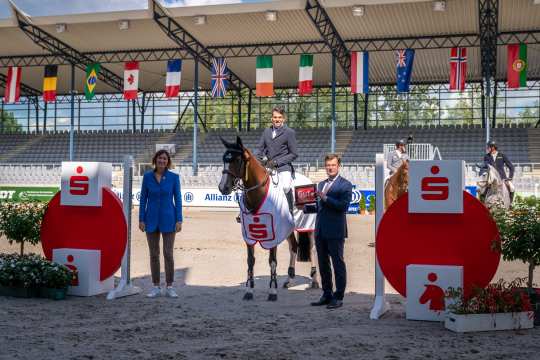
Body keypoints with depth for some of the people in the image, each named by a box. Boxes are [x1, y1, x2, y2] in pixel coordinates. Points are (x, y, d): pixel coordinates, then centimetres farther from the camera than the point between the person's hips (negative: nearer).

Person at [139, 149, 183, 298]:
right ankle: (156, 287, 15)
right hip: (152, 219, 1)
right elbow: (143, 199, 3)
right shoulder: (147, 176, 1)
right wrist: (141, 219, -1)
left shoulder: (174, 177, -2)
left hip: (168, 219, -1)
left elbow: (178, 199, -1)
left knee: (168, 253, -1)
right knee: (154, 254, 6)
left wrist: (179, 220, -7)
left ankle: (169, 287, 9)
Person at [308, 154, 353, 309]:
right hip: (320, 231, 7)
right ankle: (327, 295, 23)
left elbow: (343, 206, -16)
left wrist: (325, 198, -20)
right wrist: (305, 207, 2)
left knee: (338, 264, 0)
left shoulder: (345, 184, -4)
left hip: (335, 232, -7)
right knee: (323, 264, 13)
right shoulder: (321, 184, 17)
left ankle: (338, 298, 6)